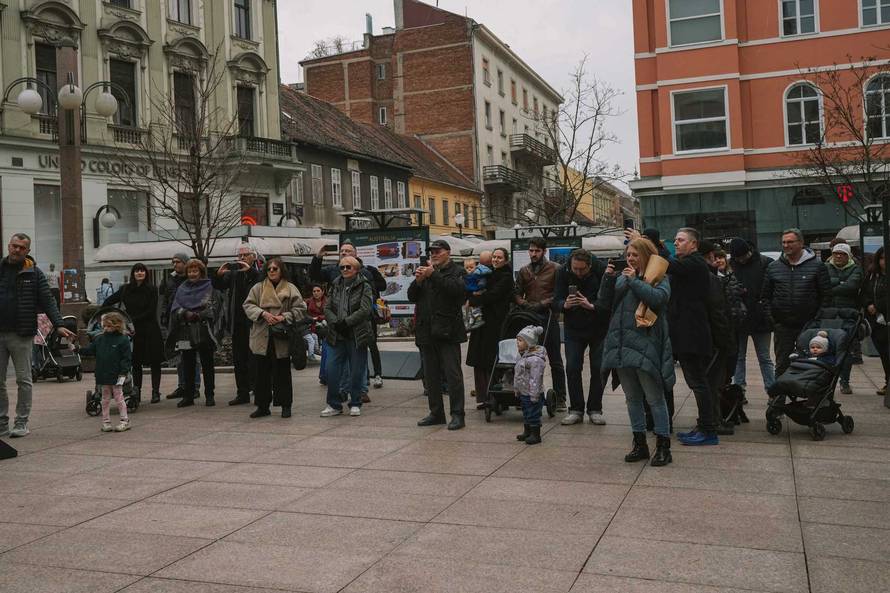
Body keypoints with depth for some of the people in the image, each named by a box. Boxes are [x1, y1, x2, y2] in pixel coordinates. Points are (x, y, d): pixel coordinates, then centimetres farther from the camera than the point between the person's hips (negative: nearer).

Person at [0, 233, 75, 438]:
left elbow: (48, 301, -1)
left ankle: (21, 422, 12)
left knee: (23, 380, 3)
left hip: (21, 336, -2)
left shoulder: (34, 273, 3)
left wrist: (59, 325, -13)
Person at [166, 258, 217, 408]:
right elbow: (175, 307, 3)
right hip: (186, 331, 3)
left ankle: (209, 396, 7)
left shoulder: (208, 287, 4)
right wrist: (185, 313, -16)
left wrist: (196, 315, -21)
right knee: (188, 366, 7)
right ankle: (188, 396, 13)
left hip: (203, 331, -3)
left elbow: (210, 308, -7)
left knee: (207, 365, 2)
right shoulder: (182, 288, 15)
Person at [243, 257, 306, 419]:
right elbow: (248, 305, 3)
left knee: (282, 373, 4)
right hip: (262, 338, 2)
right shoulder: (258, 288, 8)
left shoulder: (291, 289, 3)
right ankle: (262, 406, 17)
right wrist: (263, 314, -14)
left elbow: (300, 309, 0)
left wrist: (283, 317, -14)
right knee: (262, 373, 7)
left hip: (282, 339, -2)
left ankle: (286, 406, 15)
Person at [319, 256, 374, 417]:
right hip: (337, 336, 4)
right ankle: (334, 405, 12)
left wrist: (346, 322, -19)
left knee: (357, 371, 3)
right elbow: (327, 309, 6)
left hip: (357, 336, -4)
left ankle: (355, 404, 17)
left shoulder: (364, 287, -2)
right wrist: (335, 322, -13)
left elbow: (365, 310, -13)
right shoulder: (335, 286, 12)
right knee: (332, 370, 1)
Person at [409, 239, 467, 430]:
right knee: (431, 375, 11)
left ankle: (457, 415, -2)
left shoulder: (456, 271, 1)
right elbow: (412, 297, 12)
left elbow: (456, 288, -20)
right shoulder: (426, 271, 17)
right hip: (427, 332, 6)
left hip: (447, 331, -6)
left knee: (453, 374, -6)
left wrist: (433, 275, -19)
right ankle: (436, 413, 20)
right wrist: (418, 281, -6)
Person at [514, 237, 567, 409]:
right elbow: (517, 294, 13)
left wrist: (541, 304, -14)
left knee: (555, 361, 2)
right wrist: (527, 305, -6)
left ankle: (560, 398, 8)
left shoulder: (555, 269, 1)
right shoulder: (523, 271, 14)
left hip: (549, 318, -3)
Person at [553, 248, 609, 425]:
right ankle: (576, 410, 7)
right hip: (574, 329, 2)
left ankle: (595, 410, 12)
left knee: (598, 369, 0)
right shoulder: (563, 273, -10)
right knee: (572, 368, -2)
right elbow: (556, 302, -10)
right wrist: (565, 305, -32)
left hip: (599, 328, -2)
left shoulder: (602, 272, -16)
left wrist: (592, 306, -35)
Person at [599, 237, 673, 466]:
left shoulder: (659, 278, 0)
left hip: (646, 345, -6)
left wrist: (634, 281, -15)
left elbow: (658, 297, -21)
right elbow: (605, 304, 11)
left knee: (655, 398, -1)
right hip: (621, 344, 6)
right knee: (632, 398, 13)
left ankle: (663, 446, 7)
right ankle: (640, 444, 24)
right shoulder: (621, 277, 15)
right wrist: (607, 279, -1)